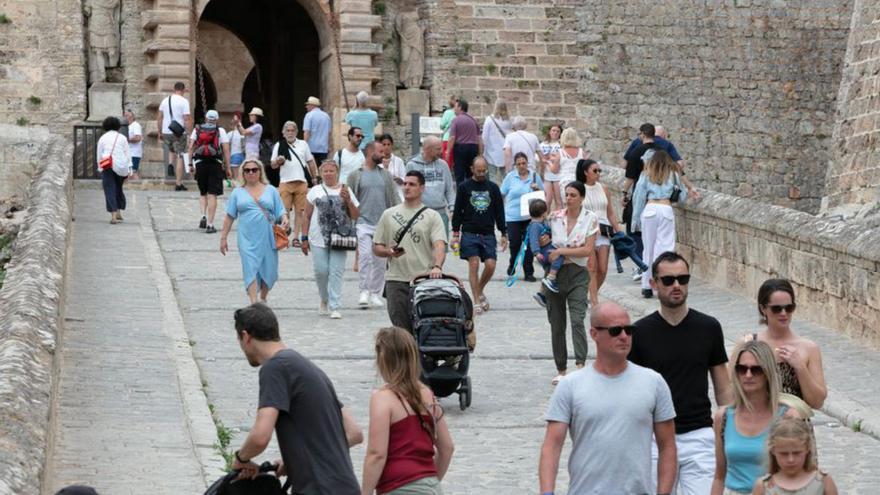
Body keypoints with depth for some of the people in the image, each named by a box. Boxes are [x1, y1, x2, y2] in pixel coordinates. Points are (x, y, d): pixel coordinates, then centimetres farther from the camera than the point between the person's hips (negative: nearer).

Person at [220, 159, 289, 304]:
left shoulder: (271, 190, 11)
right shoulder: (237, 193, 10)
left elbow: (280, 211, 10)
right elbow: (229, 216, 10)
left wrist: (284, 219, -13)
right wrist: (223, 238, 7)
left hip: (268, 238, 1)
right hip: (247, 238, -1)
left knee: (268, 270, 7)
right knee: (251, 269, -12)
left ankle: (263, 298, 30)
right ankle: (254, 303, -17)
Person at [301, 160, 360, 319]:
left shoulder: (346, 191, 10)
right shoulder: (315, 191, 11)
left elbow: (355, 216, 7)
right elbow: (307, 217, 11)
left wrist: (348, 200, -8)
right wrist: (304, 238, 5)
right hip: (319, 239, 1)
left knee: (336, 272, -7)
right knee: (321, 271, -2)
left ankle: (334, 307, -6)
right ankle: (324, 300, 23)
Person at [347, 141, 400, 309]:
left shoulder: (385, 175, 12)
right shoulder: (356, 175, 2)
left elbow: (394, 198, 12)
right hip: (364, 222, -3)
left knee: (380, 261, 5)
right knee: (365, 256, -16)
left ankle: (376, 294, 14)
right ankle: (364, 291, -11)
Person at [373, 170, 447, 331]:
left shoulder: (432, 216, 4)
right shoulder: (388, 214, 12)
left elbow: (439, 245, -10)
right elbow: (376, 247, 14)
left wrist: (437, 266, -29)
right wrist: (389, 252, -9)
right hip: (396, 281, 2)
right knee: (400, 327, 0)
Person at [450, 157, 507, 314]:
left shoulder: (493, 188, 10)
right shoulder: (464, 187, 4)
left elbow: (499, 212, 14)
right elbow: (457, 211, 5)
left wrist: (504, 234, 10)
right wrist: (455, 234, -1)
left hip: (488, 234, 2)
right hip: (469, 233, -2)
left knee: (490, 265, -7)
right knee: (474, 265, -9)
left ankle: (479, 291, 20)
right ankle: (477, 301, -5)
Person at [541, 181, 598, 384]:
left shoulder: (590, 219, -3)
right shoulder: (555, 217, 5)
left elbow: (588, 250, -9)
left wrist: (561, 251, -15)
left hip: (577, 274, -3)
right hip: (554, 274, 3)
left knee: (577, 320, -19)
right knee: (556, 324, 6)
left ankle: (581, 365, -25)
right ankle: (561, 369, 15)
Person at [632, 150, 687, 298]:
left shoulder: (646, 175, 15)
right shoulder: (672, 175, 15)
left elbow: (638, 197, 10)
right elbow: (682, 198, 22)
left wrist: (636, 219, 14)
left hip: (649, 209, 1)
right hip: (666, 208, -1)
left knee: (648, 247, 6)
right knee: (665, 246, -3)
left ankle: (646, 286, 7)